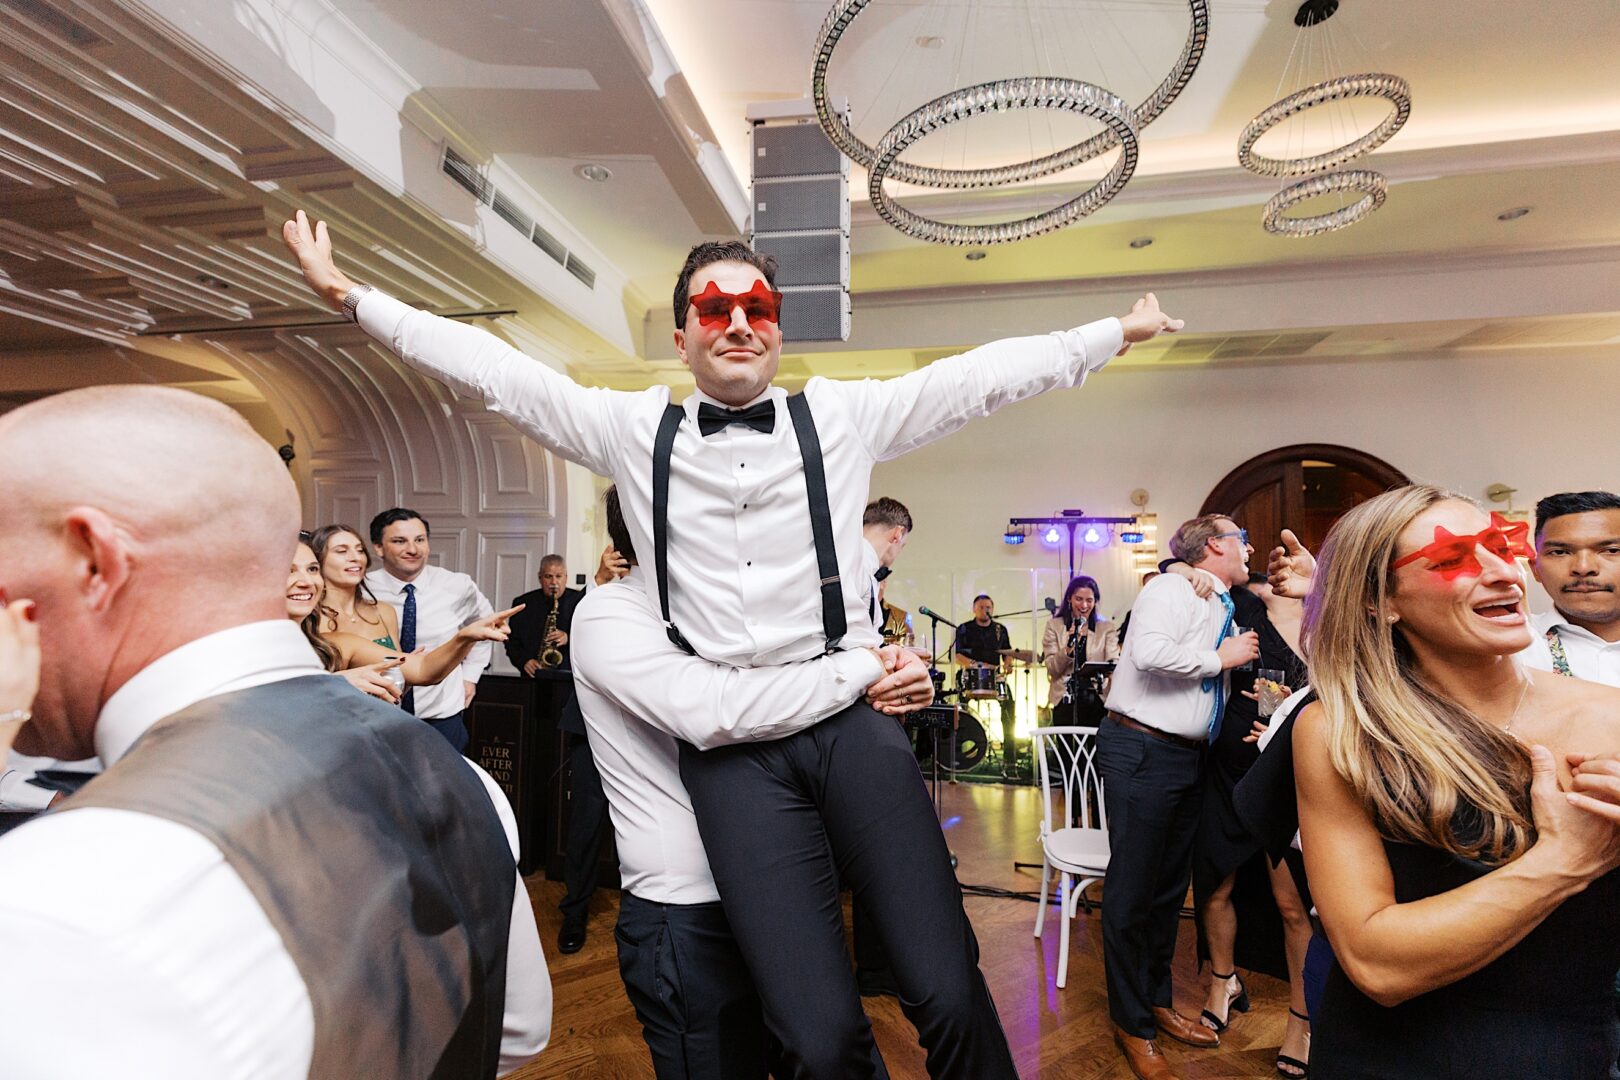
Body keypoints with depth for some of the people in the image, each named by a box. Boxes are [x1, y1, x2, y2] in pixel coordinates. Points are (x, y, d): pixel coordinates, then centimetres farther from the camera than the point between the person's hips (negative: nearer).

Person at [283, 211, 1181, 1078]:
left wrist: (1117, 332, 18)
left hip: (852, 718, 1)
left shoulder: (841, 416, 11)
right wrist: (349, 295, 16)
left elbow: (981, 374, 14)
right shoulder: (635, 431, 11)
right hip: (729, 744, 0)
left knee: (948, 993, -8)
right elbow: (493, 370, 14)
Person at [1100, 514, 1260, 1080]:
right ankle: (1132, 1024, 18)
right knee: (1133, 888, 1)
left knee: (1171, 885, 19)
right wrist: (1220, 659, -14)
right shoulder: (1173, 588, -11)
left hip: (1188, 756, 10)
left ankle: (1157, 1001, 37)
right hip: (1142, 751, -10)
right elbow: (1150, 651, -28)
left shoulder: (1222, 608, 17)